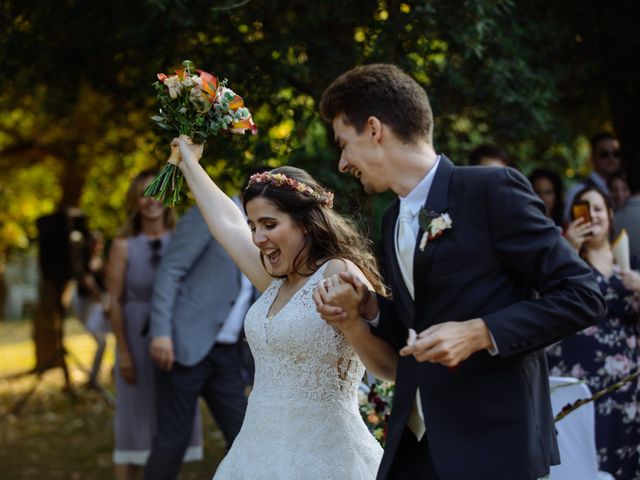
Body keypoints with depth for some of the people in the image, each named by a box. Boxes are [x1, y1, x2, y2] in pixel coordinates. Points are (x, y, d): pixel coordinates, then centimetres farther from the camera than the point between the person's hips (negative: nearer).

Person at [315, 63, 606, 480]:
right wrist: (366, 308, 2)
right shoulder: (393, 221, 14)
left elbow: (582, 295, -12)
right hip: (414, 445, 7)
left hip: (491, 444, -7)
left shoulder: (493, 190, -10)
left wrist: (479, 333, -20)